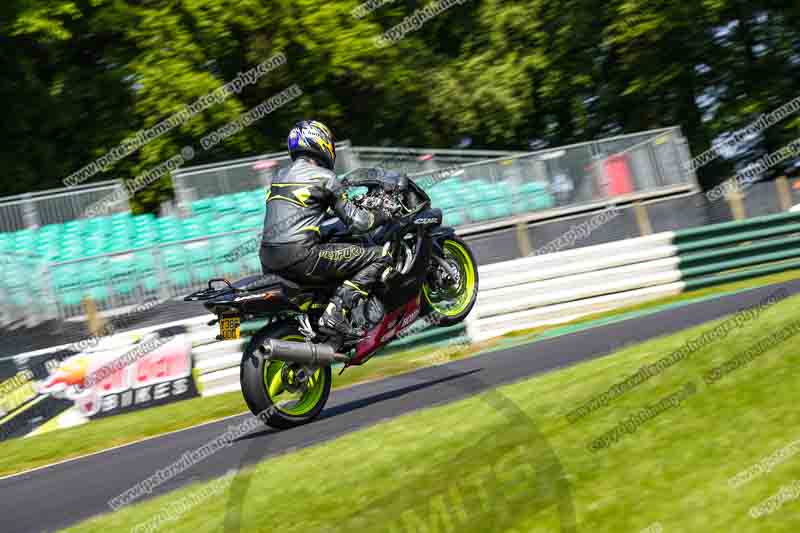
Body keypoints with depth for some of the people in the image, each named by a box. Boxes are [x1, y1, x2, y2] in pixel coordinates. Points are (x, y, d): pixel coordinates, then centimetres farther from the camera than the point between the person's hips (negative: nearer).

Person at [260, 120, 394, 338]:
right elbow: (356, 222, -3)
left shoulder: (279, 180, 21)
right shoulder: (323, 177, -1)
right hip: (301, 258, -8)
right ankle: (335, 313, -16)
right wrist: (384, 215, 15)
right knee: (380, 257, -5)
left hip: (268, 263, 8)